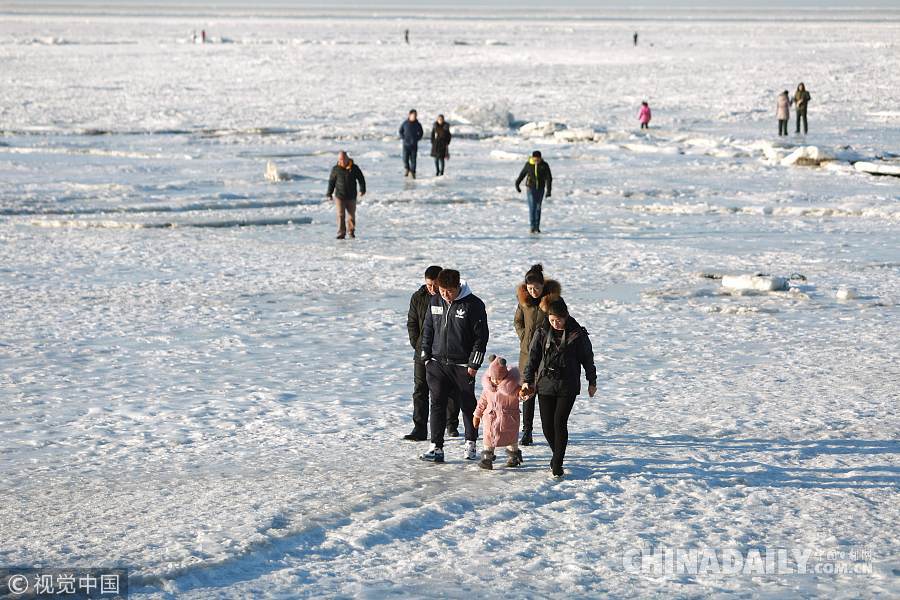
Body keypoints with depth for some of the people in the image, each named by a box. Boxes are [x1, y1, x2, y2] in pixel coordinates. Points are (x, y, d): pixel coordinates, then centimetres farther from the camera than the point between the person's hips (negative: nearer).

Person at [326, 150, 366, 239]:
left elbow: (361, 179, 6)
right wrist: (329, 194, 9)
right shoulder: (336, 169, 0)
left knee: (351, 215, 6)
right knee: (340, 215, -5)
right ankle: (341, 233, -2)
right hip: (339, 196, 0)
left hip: (351, 196, 0)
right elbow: (331, 181, 8)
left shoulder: (354, 168, -1)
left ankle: (351, 231, 22)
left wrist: (362, 190, -3)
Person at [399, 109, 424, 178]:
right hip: (406, 144, -1)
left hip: (414, 145, 1)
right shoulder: (405, 123, -3)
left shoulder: (418, 124, 0)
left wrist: (417, 139, 3)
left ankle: (412, 173, 8)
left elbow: (421, 133, 15)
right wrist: (403, 138, 0)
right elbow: (400, 131, 12)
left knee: (413, 159, 0)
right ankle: (407, 170, 23)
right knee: (405, 158, -3)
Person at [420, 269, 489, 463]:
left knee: (468, 405, 8)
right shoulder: (435, 301, 4)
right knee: (437, 404, -4)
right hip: (437, 363, 3)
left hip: (462, 365, -3)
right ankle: (436, 447, -5)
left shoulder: (473, 304, -10)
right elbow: (428, 330, 14)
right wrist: (426, 356, 9)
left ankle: (470, 443, 24)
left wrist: (474, 364, -10)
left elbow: (481, 336, -8)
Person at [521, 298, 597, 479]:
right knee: (547, 425, 2)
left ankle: (557, 464, -5)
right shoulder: (542, 333, 1)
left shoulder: (577, 334, -3)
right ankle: (557, 454, 28)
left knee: (560, 422, -12)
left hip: (568, 386, -2)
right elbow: (533, 357, 6)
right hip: (545, 384, 2)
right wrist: (528, 380, 2)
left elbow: (587, 358, 6)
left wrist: (592, 382, 12)